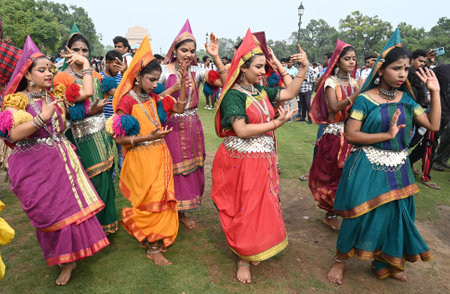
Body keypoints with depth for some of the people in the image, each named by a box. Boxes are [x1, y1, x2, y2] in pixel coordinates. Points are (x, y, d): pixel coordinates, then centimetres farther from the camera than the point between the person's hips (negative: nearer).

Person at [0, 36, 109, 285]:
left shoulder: (56, 94, 8)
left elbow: (87, 92, 1)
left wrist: (85, 63, 4)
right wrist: (42, 118, -25)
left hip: (61, 160, 3)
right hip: (34, 166, -3)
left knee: (67, 205, 2)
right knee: (48, 211, 4)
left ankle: (68, 258, 19)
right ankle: (63, 258, 22)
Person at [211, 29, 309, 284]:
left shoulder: (261, 91, 7)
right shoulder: (233, 95, -16)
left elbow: (290, 93, 12)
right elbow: (242, 130, -25)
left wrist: (304, 68, 4)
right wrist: (276, 123, -22)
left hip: (264, 160, 8)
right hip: (241, 162, -7)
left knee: (261, 207, 18)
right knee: (244, 210, 5)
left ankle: (253, 250, 38)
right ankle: (243, 258, 24)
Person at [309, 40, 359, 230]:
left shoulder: (354, 82, 11)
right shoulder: (331, 82, -6)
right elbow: (335, 107, -21)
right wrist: (355, 95, -30)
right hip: (334, 134, -5)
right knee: (334, 174, 2)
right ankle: (330, 215, 19)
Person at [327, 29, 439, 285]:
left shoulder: (406, 99, 6)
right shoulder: (365, 100, -11)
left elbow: (433, 125, 3)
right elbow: (351, 134, -17)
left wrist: (435, 92, 0)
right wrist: (387, 134, -22)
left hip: (398, 168, 6)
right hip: (368, 167, -6)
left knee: (394, 214, 15)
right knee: (360, 214, 0)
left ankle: (386, 263, 39)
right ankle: (341, 260, 24)